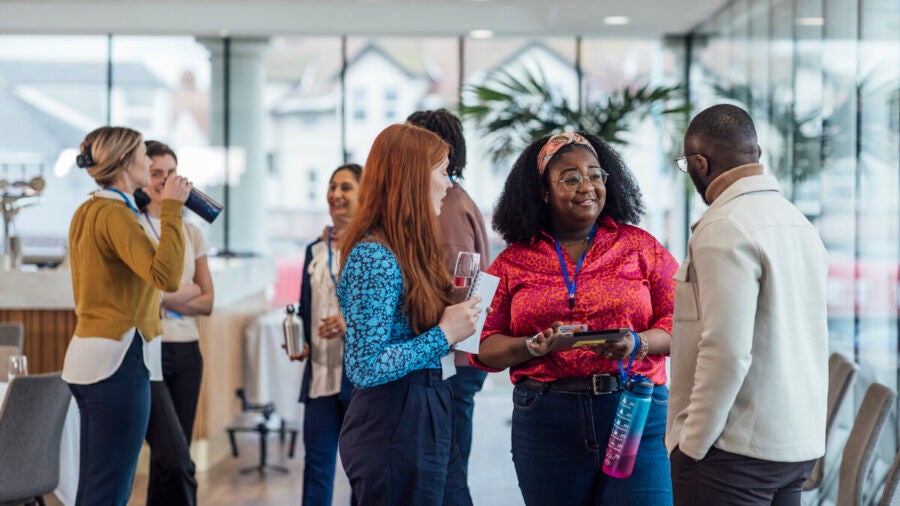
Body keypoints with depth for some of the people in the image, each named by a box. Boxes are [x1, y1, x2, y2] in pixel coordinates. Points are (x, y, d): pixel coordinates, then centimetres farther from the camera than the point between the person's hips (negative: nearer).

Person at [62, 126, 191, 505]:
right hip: (118, 359, -10)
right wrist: (172, 209, -21)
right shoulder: (115, 214, -15)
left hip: (86, 353, 10)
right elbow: (166, 277, -27)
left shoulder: (87, 212, 14)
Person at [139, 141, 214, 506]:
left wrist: (172, 300, -5)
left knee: (168, 460, 7)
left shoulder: (191, 232, 14)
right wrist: (190, 291, 0)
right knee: (176, 459, -15)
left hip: (186, 352, 6)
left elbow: (207, 301, 12)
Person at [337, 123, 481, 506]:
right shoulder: (374, 258, -18)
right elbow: (364, 367, -23)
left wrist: (456, 317, 6)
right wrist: (443, 335, -17)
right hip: (394, 427, -10)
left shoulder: (405, 251, 12)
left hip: (425, 421, 10)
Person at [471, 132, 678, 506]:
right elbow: (484, 348, 4)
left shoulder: (640, 246, 7)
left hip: (635, 412, -1)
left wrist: (637, 344, -15)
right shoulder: (514, 261, 8)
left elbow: (680, 322, 3)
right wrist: (535, 346, -14)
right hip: (545, 422, 1)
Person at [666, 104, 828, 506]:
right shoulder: (800, 222, 12)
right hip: (799, 444, 8)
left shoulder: (725, 228, -15)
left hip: (736, 452, -8)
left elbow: (726, 351, -21)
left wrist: (692, 443, -13)